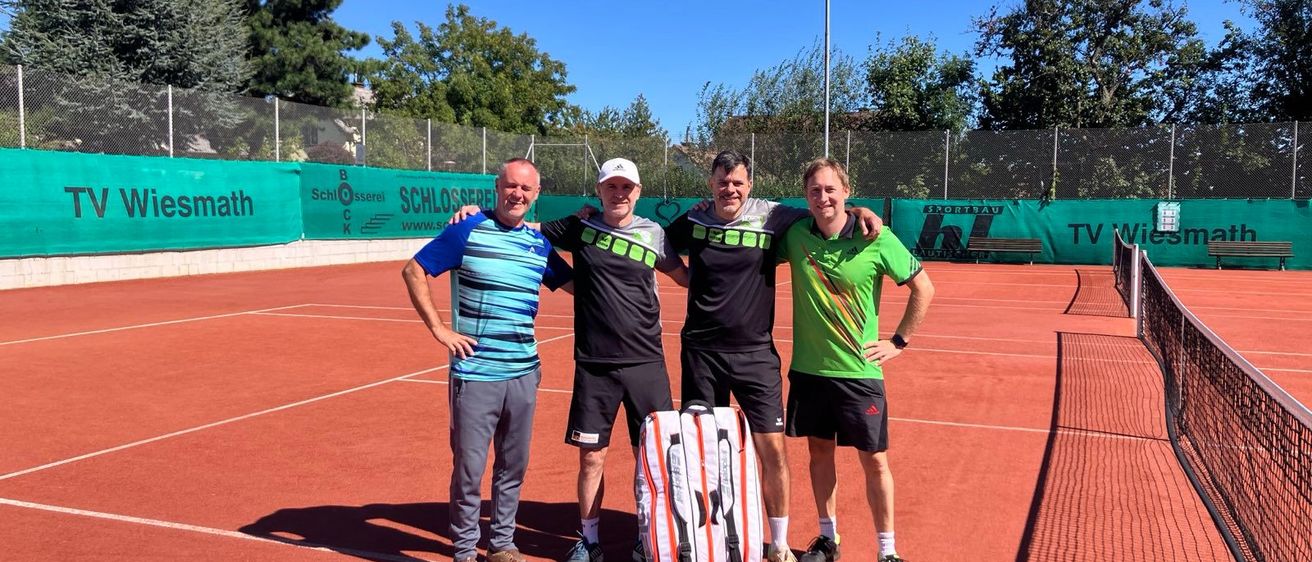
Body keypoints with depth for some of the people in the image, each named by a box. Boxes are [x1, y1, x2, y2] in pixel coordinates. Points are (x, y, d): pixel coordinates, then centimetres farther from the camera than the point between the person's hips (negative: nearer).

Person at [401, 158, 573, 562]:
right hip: (475, 374, -4)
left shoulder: (540, 244, 7)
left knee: (513, 466, 13)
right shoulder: (468, 230, -6)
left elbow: (577, 284, 18)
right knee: (469, 468, 4)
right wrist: (438, 328, -8)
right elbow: (413, 272, -2)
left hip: (524, 373, 4)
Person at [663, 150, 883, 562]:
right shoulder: (694, 220, 1)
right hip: (701, 352, 2)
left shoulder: (771, 216, -5)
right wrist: (688, 277, 6)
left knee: (772, 449, -2)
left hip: (755, 353, -1)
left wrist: (857, 210, -9)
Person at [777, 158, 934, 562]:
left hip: (858, 371, -3)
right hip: (808, 368, 3)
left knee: (874, 461, 4)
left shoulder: (876, 240, -12)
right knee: (819, 452, 15)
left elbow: (924, 288, -2)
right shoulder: (795, 235, -4)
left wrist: (899, 341, -2)